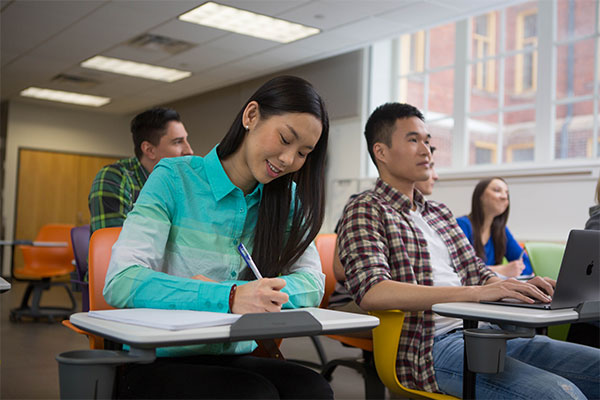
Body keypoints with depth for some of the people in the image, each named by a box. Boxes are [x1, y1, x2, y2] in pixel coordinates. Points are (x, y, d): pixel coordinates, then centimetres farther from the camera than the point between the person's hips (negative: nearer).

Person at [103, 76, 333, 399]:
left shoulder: (286, 201, 8)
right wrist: (229, 299, -32)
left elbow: (312, 283, -3)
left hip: (235, 360, 4)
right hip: (161, 363, -4)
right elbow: (121, 283, -19)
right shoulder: (175, 178, -7)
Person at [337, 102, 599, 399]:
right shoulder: (365, 210, -1)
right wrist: (474, 292, -24)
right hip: (431, 344, -8)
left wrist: (519, 287, -2)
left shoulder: (440, 213, 24)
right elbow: (371, 292, -18)